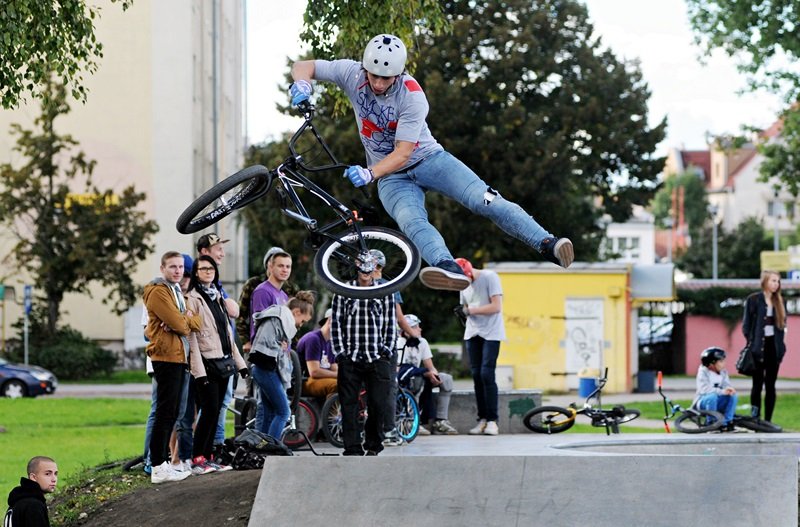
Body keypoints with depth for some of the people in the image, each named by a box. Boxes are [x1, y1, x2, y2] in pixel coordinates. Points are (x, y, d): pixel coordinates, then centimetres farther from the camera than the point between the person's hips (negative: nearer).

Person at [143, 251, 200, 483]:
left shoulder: (177, 291, 20)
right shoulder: (158, 292, -10)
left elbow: (196, 322, 11)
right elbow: (179, 323, -18)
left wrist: (184, 321, -9)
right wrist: (186, 321, 3)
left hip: (179, 357, 10)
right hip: (166, 356, -10)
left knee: (171, 413, 12)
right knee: (165, 413, -10)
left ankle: (163, 462, 17)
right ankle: (158, 468, -11)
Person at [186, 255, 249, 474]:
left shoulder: (218, 297, 17)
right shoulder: (193, 299, -6)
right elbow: (191, 336, -12)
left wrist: (240, 362, 15)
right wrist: (199, 370, -19)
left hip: (223, 362, 7)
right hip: (206, 363, -7)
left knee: (215, 412, 6)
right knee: (209, 410, -12)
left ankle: (208, 456, 9)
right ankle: (197, 459, -8)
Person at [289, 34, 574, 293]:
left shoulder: (412, 96, -23)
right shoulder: (353, 74, -13)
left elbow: (402, 153, -24)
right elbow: (302, 66, -4)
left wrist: (369, 174, -40)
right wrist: (302, 84, -27)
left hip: (427, 158, -1)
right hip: (391, 177, 1)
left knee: (483, 200, -20)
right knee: (411, 222, -31)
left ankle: (547, 244, -23)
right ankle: (449, 269, -56)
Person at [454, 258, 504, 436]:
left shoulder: (490, 278, -10)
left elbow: (496, 307, -16)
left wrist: (470, 310, -19)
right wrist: (463, 311, -7)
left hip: (490, 333, -6)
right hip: (472, 333, 6)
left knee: (486, 374, -14)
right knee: (476, 375, 2)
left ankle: (492, 420, -10)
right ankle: (482, 419, 6)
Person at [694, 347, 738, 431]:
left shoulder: (723, 372, 5)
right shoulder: (704, 372, -14)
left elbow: (727, 385, -2)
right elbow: (704, 389, -28)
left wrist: (730, 390, -29)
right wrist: (721, 391, -39)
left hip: (717, 403, 5)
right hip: (703, 402, -5)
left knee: (734, 396, -18)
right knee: (712, 396, -37)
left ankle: (727, 422, -12)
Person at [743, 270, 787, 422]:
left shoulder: (779, 301, 11)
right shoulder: (753, 300, -3)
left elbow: (782, 323, 15)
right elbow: (747, 324, -2)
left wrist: (780, 343, 5)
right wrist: (751, 343, -8)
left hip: (774, 346, 4)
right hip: (759, 346, -4)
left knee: (770, 385, 4)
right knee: (758, 384, -3)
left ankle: (768, 420, 7)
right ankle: (755, 419, 0)